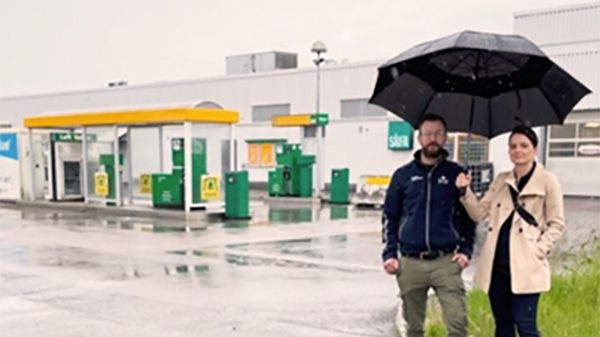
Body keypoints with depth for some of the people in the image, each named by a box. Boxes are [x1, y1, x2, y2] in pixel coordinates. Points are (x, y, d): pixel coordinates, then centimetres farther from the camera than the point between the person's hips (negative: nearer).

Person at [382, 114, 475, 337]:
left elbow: (468, 215, 11)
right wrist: (389, 254, 3)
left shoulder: (455, 174, 5)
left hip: (446, 262, -1)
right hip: (410, 263, 1)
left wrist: (465, 250, -1)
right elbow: (389, 217, 11)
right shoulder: (403, 175, 7)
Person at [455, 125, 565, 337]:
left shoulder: (547, 181, -2)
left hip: (525, 265, -5)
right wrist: (465, 191, -5)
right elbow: (480, 213, 10)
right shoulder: (501, 180, 13)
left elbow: (557, 224, -1)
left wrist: (538, 251, -12)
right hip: (496, 263, 5)